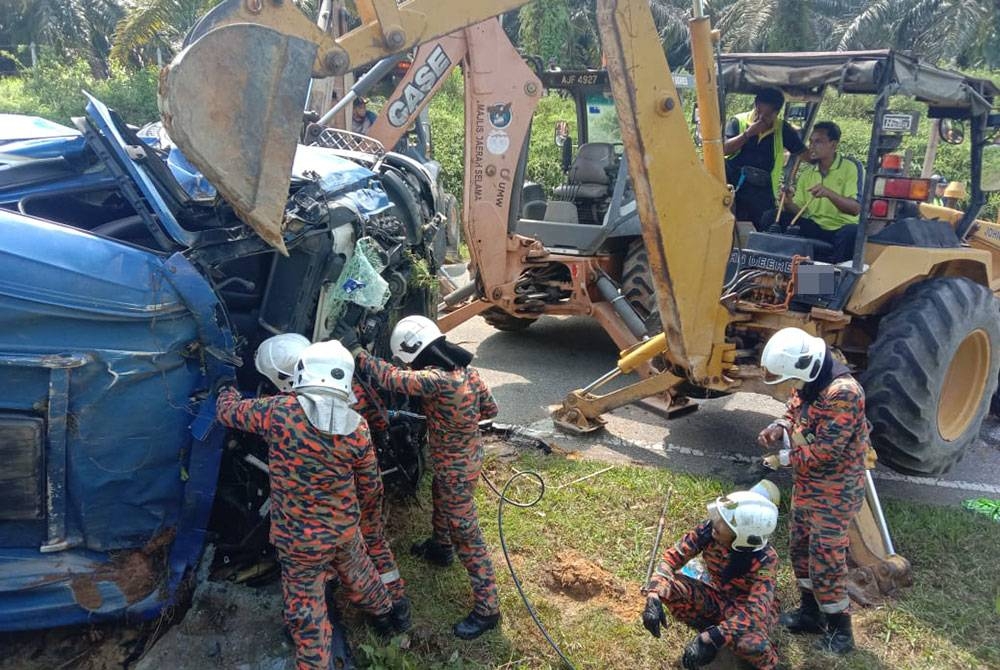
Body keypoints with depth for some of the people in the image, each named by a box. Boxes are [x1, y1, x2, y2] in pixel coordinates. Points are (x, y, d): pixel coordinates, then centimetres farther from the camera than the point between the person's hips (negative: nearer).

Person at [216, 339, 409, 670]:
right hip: (344, 527, 4)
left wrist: (228, 390, 16)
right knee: (357, 573, 32)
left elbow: (226, 411, -4)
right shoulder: (356, 427, -15)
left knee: (306, 612, 11)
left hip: (299, 538, -4)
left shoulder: (278, 411, -22)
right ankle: (386, 614, 57)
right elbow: (366, 464, 4)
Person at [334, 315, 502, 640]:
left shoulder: (437, 379, -34)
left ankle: (487, 609, 14)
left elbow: (391, 378, -33)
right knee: (440, 502, 34)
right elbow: (490, 408, 4)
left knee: (466, 535, 2)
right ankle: (440, 549, 62)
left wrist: (356, 350, -22)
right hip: (466, 455, 9)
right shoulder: (466, 369, -7)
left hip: (455, 468, -9)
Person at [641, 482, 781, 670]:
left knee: (752, 644, -39)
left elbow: (755, 610, -38)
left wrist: (712, 638, -48)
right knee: (667, 587, -24)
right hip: (716, 595, 4)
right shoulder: (709, 529, -23)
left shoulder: (765, 559, -32)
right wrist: (654, 596, -35)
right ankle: (706, 630, 0)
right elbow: (673, 556, -19)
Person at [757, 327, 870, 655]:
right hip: (806, 485, 10)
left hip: (834, 492, -10)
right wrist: (779, 428, -5)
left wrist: (787, 459, -14)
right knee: (800, 547, 20)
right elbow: (794, 410, 17)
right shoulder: (810, 382, 1)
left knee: (826, 560, -1)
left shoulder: (843, 391, -28)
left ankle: (840, 629, 17)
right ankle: (811, 612, 37)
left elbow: (825, 450, -28)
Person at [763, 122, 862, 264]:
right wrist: (788, 203, -14)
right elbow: (798, 210, 9)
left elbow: (856, 208, -14)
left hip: (840, 229, -4)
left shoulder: (850, 167, -3)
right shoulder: (807, 172, 13)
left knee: (851, 231, -39)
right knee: (770, 217, -13)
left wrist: (829, 194, -29)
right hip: (814, 228, 4)